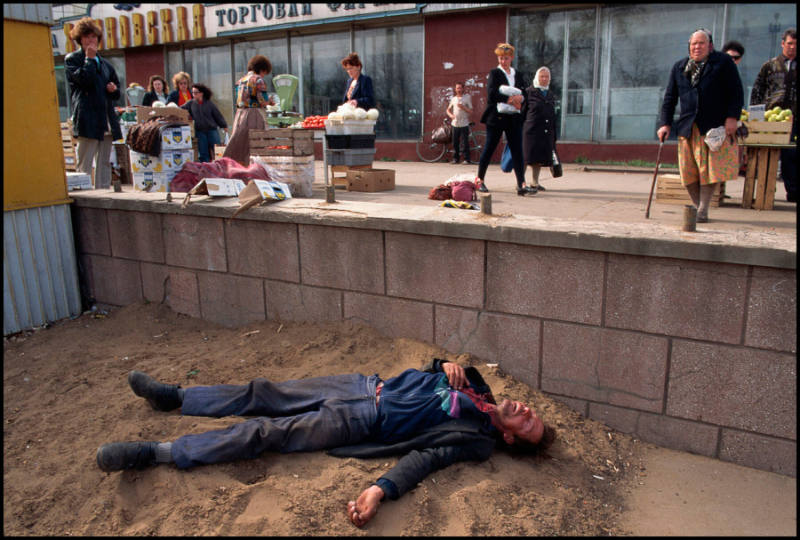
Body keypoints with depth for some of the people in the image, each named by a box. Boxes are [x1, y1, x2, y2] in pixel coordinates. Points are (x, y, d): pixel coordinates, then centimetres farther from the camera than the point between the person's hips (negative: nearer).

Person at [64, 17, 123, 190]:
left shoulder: (105, 64, 22)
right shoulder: (72, 59, 5)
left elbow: (117, 94, 26)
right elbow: (84, 79, -13)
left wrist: (114, 90, 3)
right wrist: (90, 58, -3)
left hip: (107, 121, 6)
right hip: (88, 120, -6)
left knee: (104, 163, 8)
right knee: (84, 166, -7)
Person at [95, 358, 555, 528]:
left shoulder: (477, 439, -10)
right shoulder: (478, 387, 8)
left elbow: (426, 456, -21)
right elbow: (437, 370, 21)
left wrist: (382, 489, -36)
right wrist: (448, 365, -3)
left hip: (361, 421, -6)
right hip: (368, 385, 6)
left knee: (265, 431, -13)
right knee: (264, 394, 7)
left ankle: (154, 453, -3)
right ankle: (175, 397, 23)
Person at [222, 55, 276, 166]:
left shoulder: (240, 81, 17)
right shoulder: (259, 80, -5)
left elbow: (239, 103, 17)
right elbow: (263, 101, -13)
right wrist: (270, 101, 10)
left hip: (239, 115, 7)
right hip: (253, 115, -7)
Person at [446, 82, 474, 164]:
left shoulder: (467, 98, 1)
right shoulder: (453, 99, 12)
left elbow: (470, 111, -2)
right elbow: (448, 110, 18)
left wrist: (462, 107, -16)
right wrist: (450, 115, -3)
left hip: (464, 124, -3)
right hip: (455, 123, 4)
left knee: (466, 142, -5)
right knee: (455, 142, 4)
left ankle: (466, 159, 0)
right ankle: (455, 158, 14)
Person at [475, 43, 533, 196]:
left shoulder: (518, 75, 16)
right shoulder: (494, 73, 2)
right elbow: (492, 93, -12)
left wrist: (520, 98, -12)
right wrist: (510, 100, -15)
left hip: (514, 118, 4)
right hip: (496, 116, -4)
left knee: (517, 150, -3)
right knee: (489, 148, 2)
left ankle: (521, 184, -5)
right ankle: (479, 180, 16)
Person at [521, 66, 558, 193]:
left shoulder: (551, 95, 18)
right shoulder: (529, 92, 0)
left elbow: (553, 116, 20)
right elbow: (522, 112, -3)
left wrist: (554, 135, 16)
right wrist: (521, 129, -9)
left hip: (546, 133, 6)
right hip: (531, 131, -6)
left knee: (540, 158, 9)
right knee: (527, 157, -5)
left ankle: (535, 182, 19)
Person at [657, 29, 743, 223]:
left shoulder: (723, 62, 5)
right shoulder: (679, 67, 14)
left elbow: (736, 92, 2)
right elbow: (670, 97, 15)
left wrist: (732, 117, -9)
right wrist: (665, 124, 5)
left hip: (715, 126, -3)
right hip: (688, 127, 3)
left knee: (709, 168, -6)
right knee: (689, 170, -1)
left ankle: (702, 211, -1)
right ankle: (698, 206, 13)